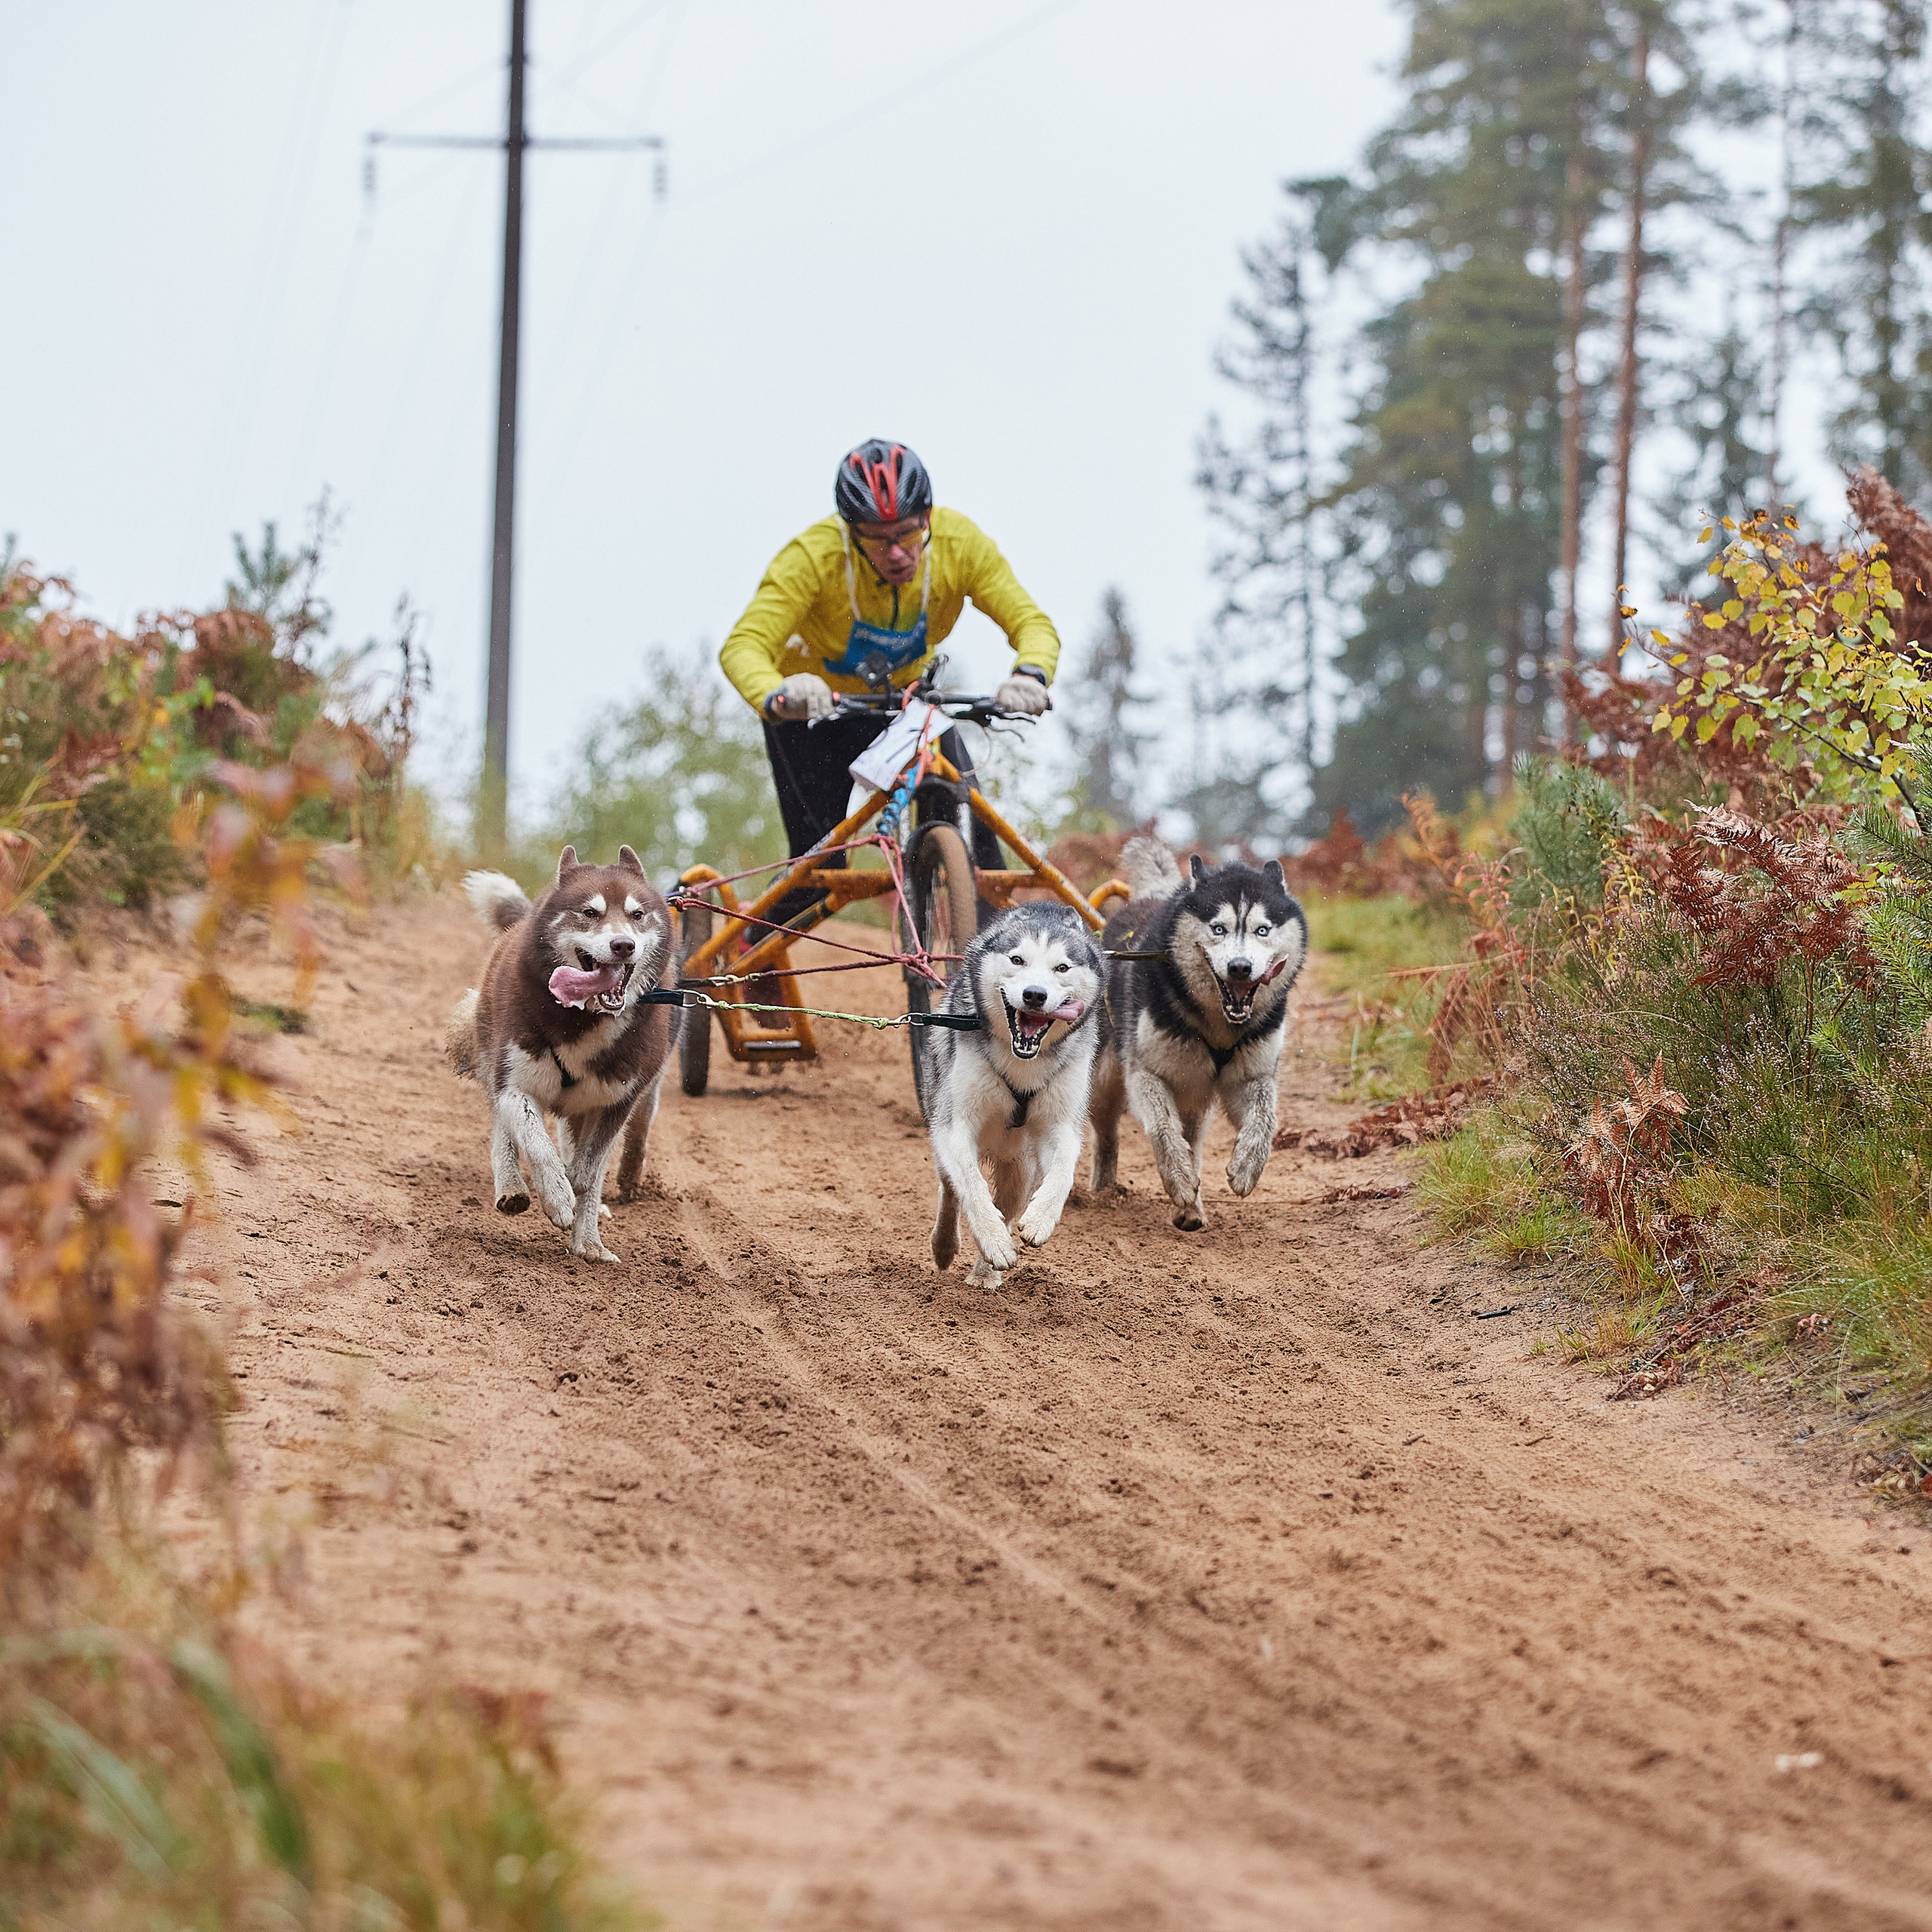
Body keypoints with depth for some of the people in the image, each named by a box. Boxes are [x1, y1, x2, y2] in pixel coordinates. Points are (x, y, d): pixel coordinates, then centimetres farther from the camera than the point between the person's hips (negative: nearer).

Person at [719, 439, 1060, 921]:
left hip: (905, 695, 3)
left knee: (969, 819, -17)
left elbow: (1032, 623, -28)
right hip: (817, 702, -3)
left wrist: (1031, 675, -52)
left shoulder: (960, 543, -27)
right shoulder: (814, 556, -35)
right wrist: (776, 697, -64)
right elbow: (743, 646, -42)